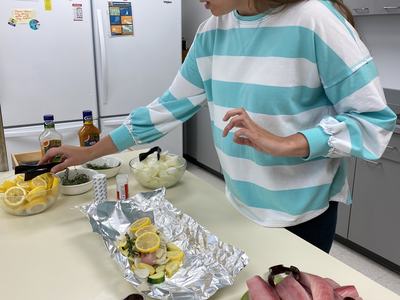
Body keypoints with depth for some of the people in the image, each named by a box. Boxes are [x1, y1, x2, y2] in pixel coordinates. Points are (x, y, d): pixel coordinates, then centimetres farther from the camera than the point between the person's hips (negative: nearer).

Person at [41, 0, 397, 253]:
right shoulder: (213, 32, -3)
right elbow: (170, 107, 1)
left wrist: (282, 144, -27)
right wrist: (89, 152, 2)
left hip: (305, 211, -4)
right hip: (242, 204, 5)